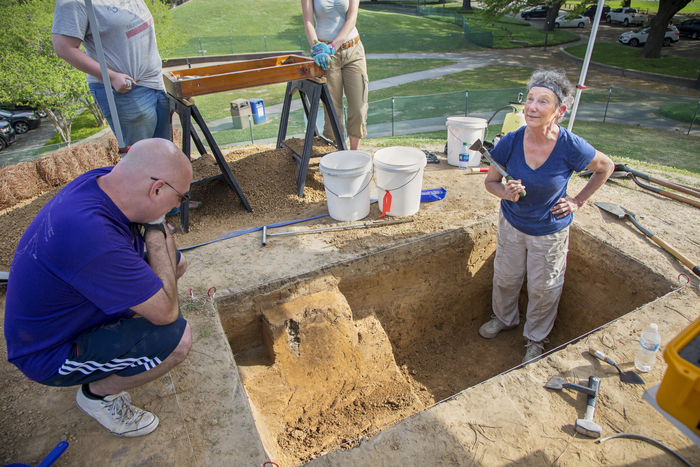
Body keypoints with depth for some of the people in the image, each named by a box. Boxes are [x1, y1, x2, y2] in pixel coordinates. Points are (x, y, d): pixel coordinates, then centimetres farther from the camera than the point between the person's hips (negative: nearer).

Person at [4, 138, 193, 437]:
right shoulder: (92, 236, -41)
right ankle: (97, 393, 2)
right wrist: (156, 232, -27)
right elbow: (166, 311, -31)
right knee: (176, 337, -26)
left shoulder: (105, 178, -14)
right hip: (49, 354, -8)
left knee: (176, 261, 4)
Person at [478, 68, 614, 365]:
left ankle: (536, 338, 44)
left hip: (550, 231, -2)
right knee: (505, 277, 21)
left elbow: (606, 167, -4)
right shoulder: (510, 142, -21)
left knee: (543, 288, 17)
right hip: (512, 223, 2)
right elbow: (490, 181, -7)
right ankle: (504, 318, 53)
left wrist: (578, 201, -6)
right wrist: (505, 192, -27)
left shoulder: (571, 147, -25)